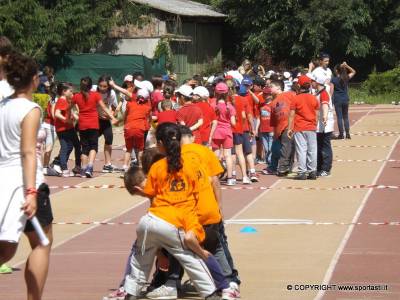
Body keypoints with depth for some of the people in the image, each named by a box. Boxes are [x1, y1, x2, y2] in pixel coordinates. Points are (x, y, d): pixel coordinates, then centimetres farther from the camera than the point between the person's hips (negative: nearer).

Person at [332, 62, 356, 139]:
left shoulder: (333, 79, -7)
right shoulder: (346, 78, 3)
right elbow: (353, 72, 20)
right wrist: (346, 66, 9)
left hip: (337, 100, -4)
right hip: (345, 100, 4)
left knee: (339, 117, 0)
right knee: (346, 117, 11)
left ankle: (341, 134, 0)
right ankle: (347, 134, 9)